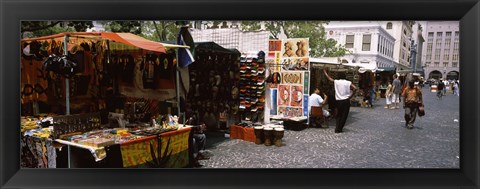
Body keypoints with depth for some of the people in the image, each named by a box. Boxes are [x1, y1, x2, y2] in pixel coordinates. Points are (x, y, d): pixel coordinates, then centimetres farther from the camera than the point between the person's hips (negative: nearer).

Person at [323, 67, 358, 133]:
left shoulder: (336, 82, 1)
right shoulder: (348, 83, -4)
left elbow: (328, 77, 11)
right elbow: (355, 88, -17)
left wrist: (324, 71, 24)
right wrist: (351, 96, -6)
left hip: (338, 101, 2)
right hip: (346, 101, -2)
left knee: (338, 115, 16)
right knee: (344, 115, 7)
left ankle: (337, 128, 9)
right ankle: (339, 129, 6)